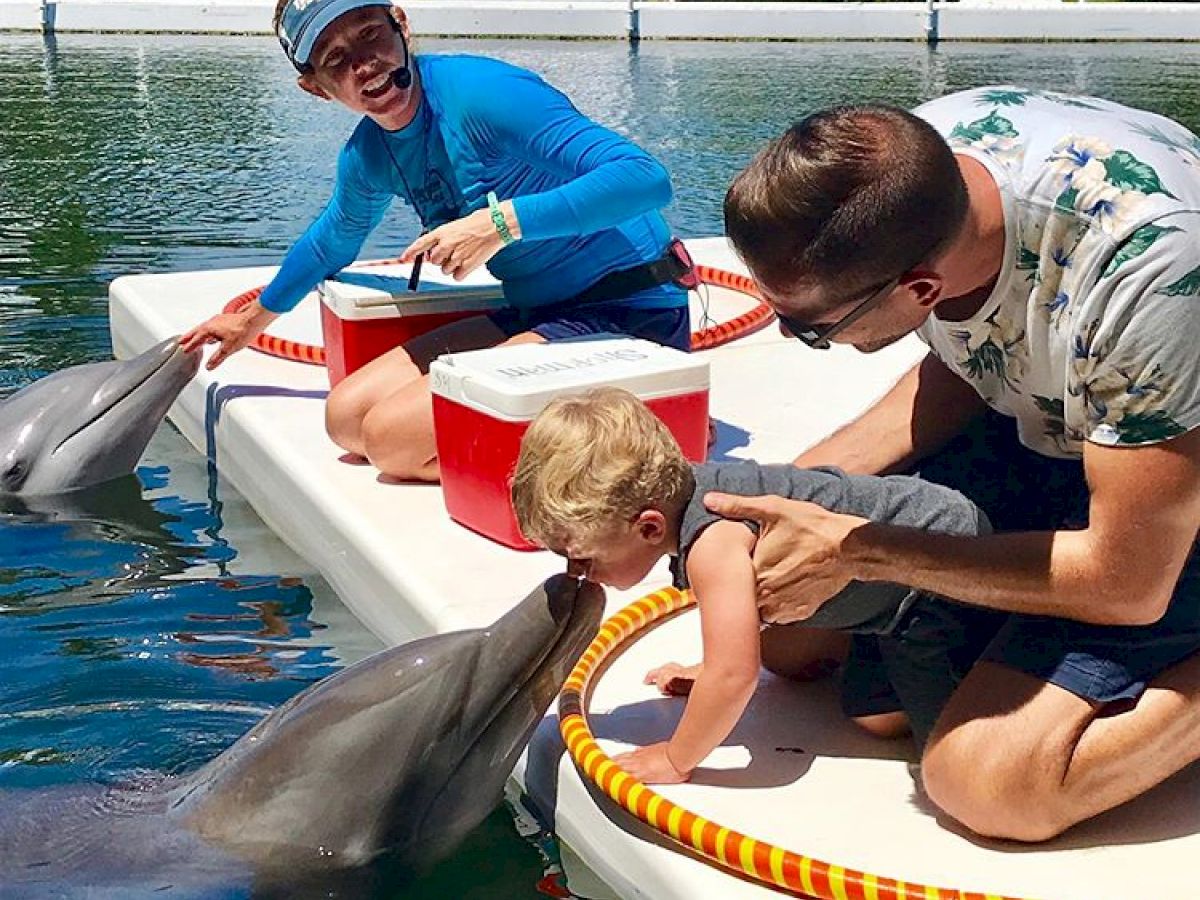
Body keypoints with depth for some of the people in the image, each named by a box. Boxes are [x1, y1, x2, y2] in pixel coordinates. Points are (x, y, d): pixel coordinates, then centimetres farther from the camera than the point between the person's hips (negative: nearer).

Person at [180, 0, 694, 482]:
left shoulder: (483, 92, -20)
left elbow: (645, 178, -30)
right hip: (535, 315, 9)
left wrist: (501, 222, -32)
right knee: (347, 418, 2)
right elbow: (331, 240, 29)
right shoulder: (367, 156, 5)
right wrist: (252, 321, 42)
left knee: (393, 437, -19)